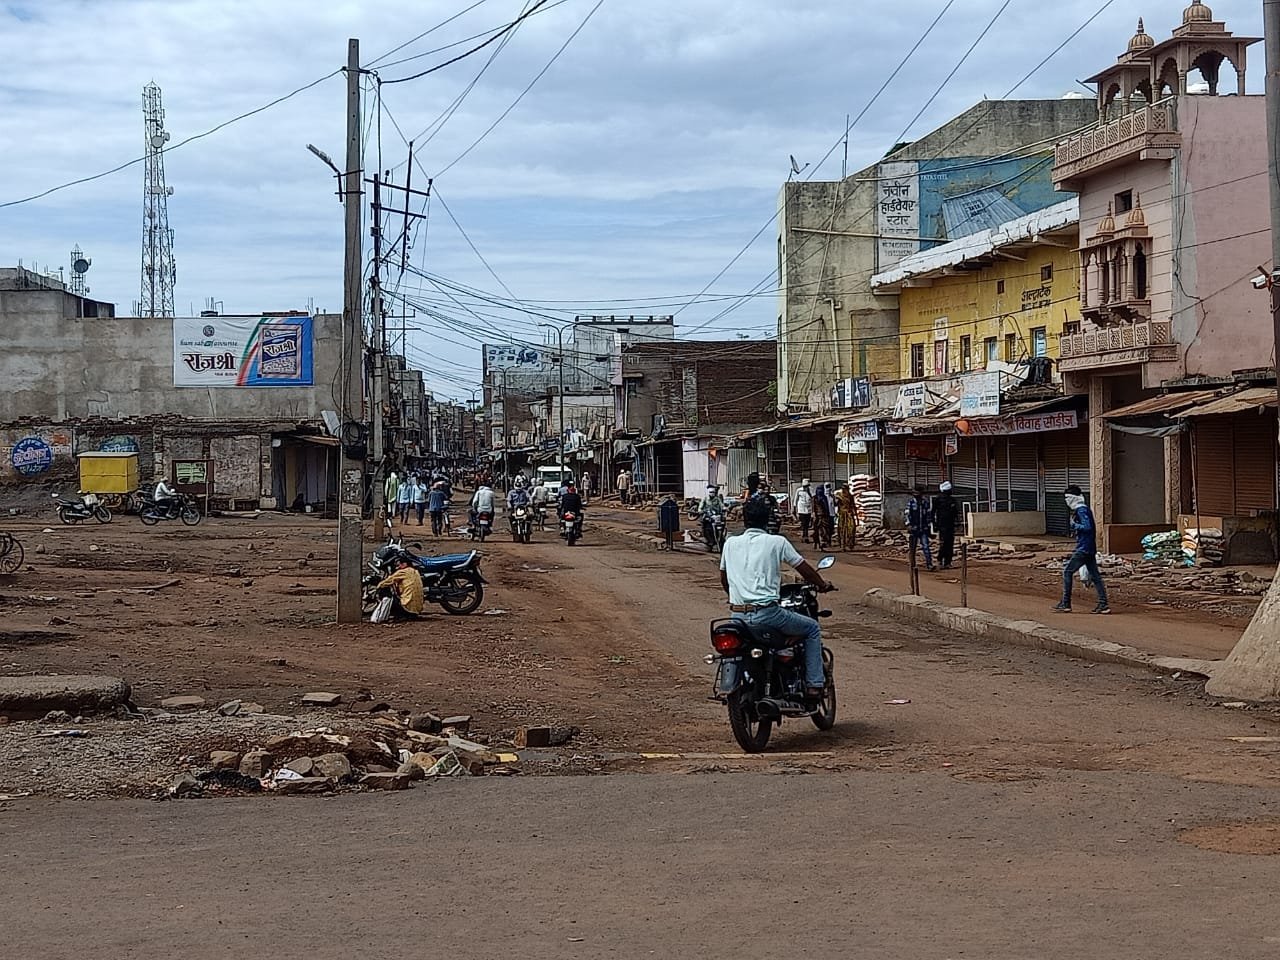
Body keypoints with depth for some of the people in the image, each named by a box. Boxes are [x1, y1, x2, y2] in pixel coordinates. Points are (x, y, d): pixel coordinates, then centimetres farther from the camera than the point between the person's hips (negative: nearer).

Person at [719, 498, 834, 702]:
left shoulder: (730, 543, 11)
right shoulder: (777, 542, 0)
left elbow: (723, 579, 23)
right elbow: (804, 569, 8)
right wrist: (822, 584, 27)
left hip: (737, 615, 5)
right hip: (766, 613, -4)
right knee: (812, 629, 15)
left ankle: (730, 685, 35)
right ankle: (814, 686, 7)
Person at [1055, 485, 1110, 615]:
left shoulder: (1081, 510, -14)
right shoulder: (1085, 509, 17)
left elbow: (1087, 527, -24)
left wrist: (1074, 525, -12)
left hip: (1083, 549, -10)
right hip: (1090, 548, 10)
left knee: (1067, 571, -3)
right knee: (1094, 575, 7)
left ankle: (1066, 604, -2)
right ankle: (1103, 604, 4)